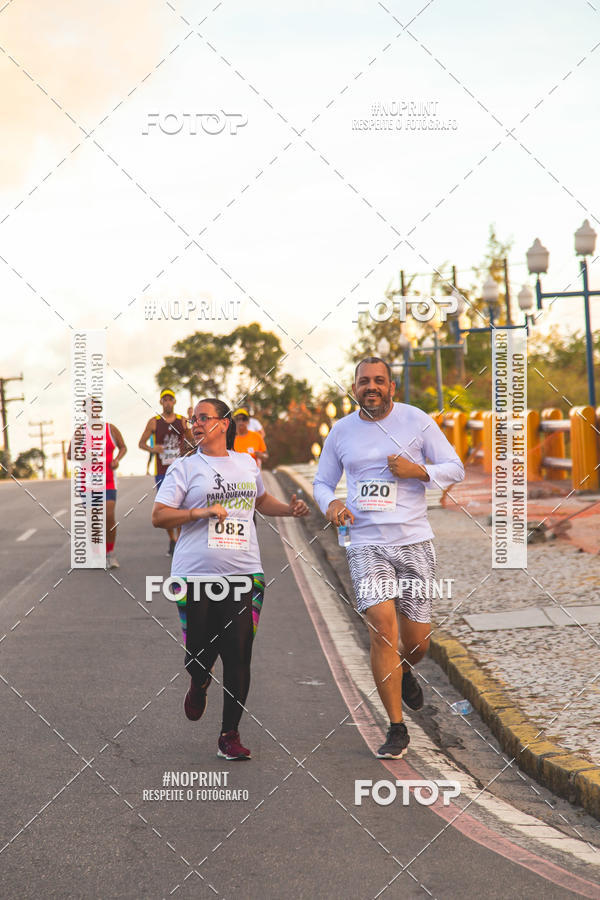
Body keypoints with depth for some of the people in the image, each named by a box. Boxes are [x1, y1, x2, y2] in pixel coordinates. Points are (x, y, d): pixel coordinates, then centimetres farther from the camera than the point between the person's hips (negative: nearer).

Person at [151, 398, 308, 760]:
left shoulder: (248, 463, 15)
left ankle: (230, 735, 7)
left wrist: (290, 509, 15)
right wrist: (201, 512, -16)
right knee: (200, 653, -1)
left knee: (239, 655, -3)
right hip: (196, 575, -2)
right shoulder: (184, 468, 2)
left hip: (244, 573, 2)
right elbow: (159, 516, -4)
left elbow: (262, 500, 33)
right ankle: (199, 684, 37)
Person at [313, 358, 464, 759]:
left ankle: (404, 671, 44)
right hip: (366, 543, 0)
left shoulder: (417, 421, 2)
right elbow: (322, 482, 18)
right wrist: (330, 503, -5)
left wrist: (417, 471, -14)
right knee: (382, 626, -18)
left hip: (415, 542, 0)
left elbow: (455, 468, 5)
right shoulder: (341, 431, 8)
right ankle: (397, 730, -8)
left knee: (417, 641, 4)